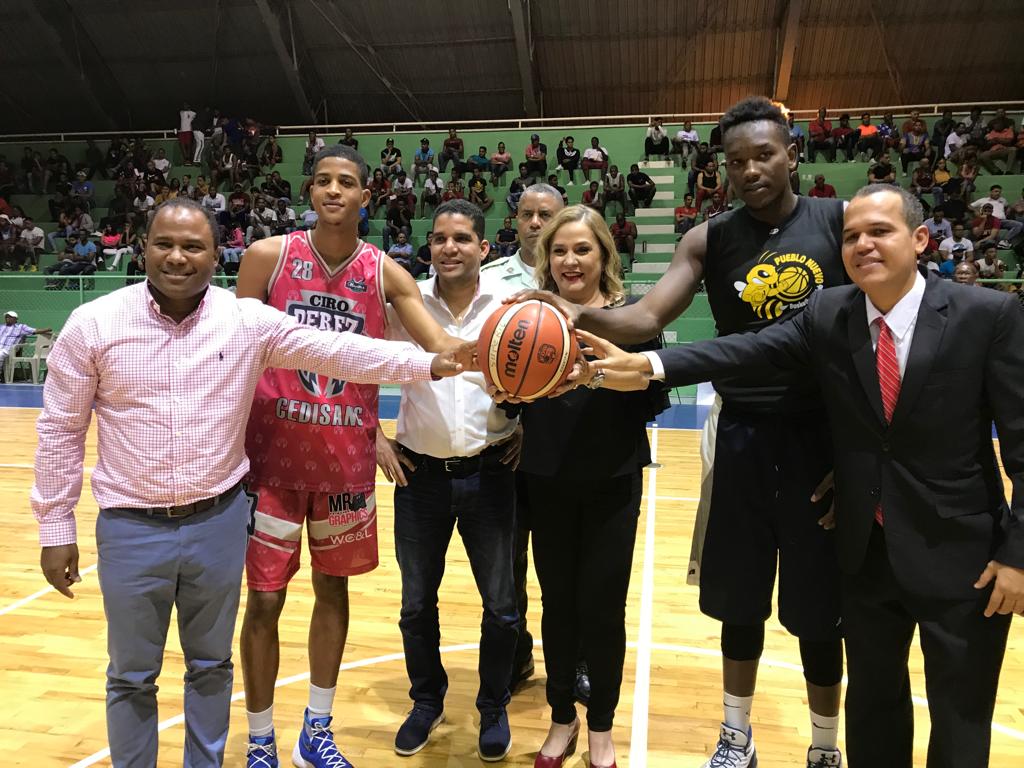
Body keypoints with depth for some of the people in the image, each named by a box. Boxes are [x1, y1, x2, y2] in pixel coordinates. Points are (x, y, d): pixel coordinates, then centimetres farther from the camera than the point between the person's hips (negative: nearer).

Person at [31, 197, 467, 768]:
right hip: (132, 528, 0)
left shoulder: (248, 321, -6)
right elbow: (61, 431, 0)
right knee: (131, 677, 17)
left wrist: (430, 362, -20)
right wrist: (56, 527, 2)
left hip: (219, 521, 1)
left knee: (212, 665, 19)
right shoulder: (93, 325, -7)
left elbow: (337, 351, -10)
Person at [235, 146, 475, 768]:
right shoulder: (268, 256, -3)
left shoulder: (385, 272, 0)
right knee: (264, 598, 4)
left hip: (347, 456, 2)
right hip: (272, 450, -2)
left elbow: (441, 347, -8)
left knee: (334, 588, 14)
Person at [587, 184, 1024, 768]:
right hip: (867, 552, 3)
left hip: (962, 555, -3)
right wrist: (646, 363, -31)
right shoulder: (828, 316, -4)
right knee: (872, 704, 22)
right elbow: (748, 351, -18)